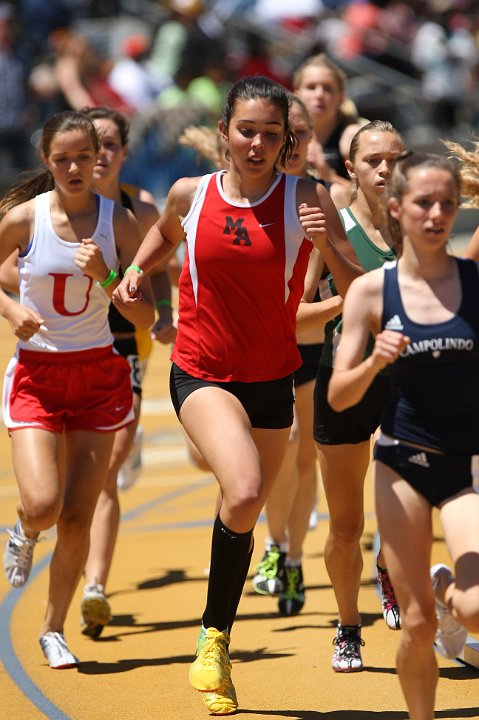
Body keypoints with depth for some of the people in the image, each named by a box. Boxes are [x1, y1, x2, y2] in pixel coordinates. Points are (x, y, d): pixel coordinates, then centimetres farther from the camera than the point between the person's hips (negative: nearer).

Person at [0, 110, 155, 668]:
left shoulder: (118, 223, -4)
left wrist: (105, 277, -20)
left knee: (78, 516, 0)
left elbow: (145, 318, -4)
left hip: (98, 375, 1)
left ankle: (54, 628, 18)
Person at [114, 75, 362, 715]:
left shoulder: (307, 200, -8)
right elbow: (165, 234, 22)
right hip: (201, 373, -2)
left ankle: (216, 646, 35)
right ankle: (215, 636, -7)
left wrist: (325, 244, -27)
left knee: (243, 517, 15)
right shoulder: (190, 195, -3)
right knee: (244, 494, -26)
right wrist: (137, 272, 5)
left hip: (272, 380, 2)